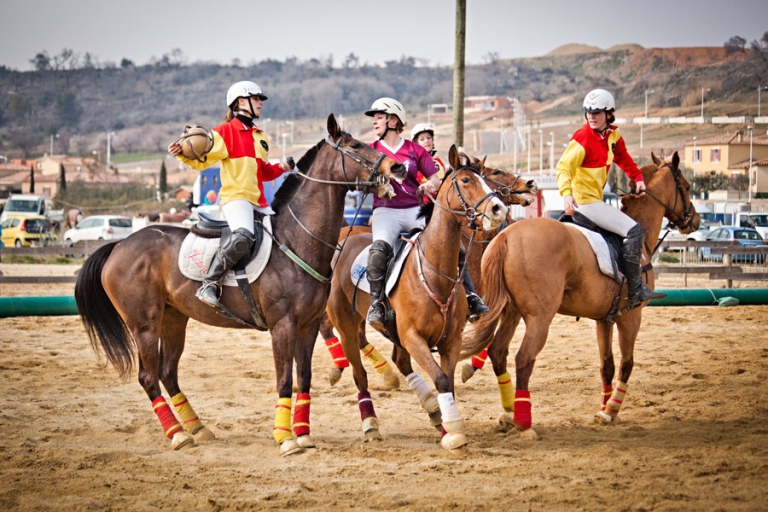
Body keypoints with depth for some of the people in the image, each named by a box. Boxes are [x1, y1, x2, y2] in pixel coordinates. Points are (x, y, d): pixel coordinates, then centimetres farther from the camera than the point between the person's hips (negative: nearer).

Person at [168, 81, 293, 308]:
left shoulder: (261, 137, 23)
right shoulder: (226, 132, 0)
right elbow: (202, 159, -8)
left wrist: (280, 168, 14)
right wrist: (183, 153, -26)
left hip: (259, 201, 9)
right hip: (235, 196, -9)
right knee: (243, 236, -34)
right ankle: (209, 285, -27)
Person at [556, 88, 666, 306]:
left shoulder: (613, 135, 9)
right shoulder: (583, 138, -15)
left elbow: (623, 158, 27)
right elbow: (564, 167, -24)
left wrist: (637, 177, 14)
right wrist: (566, 193, -38)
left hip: (595, 201, 10)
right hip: (583, 201, -10)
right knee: (633, 230, -16)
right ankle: (635, 290, -15)